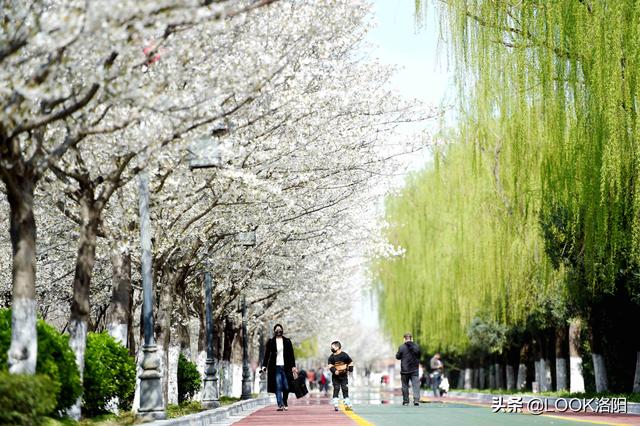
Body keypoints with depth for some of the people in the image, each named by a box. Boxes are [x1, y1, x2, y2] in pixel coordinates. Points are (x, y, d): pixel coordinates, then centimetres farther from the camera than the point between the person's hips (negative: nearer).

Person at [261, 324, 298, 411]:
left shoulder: (287, 341, 10)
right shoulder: (271, 342, 6)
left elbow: (291, 355, 10)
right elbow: (267, 354, 4)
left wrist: (293, 366, 4)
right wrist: (264, 366, -4)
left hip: (286, 367, 1)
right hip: (275, 367, -1)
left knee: (286, 387, 0)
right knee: (278, 387, -9)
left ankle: (285, 403, 20)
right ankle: (280, 405, -12)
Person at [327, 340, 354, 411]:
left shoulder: (344, 355, -3)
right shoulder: (331, 357, 1)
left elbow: (350, 363, 7)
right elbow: (330, 366, -6)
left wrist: (349, 370, 0)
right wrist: (334, 371, -22)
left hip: (344, 376, -1)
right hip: (335, 377, 1)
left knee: (345, 389, 1)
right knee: (336, 389, -3)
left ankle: (347, 404, 6)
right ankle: (335, 405, -2)